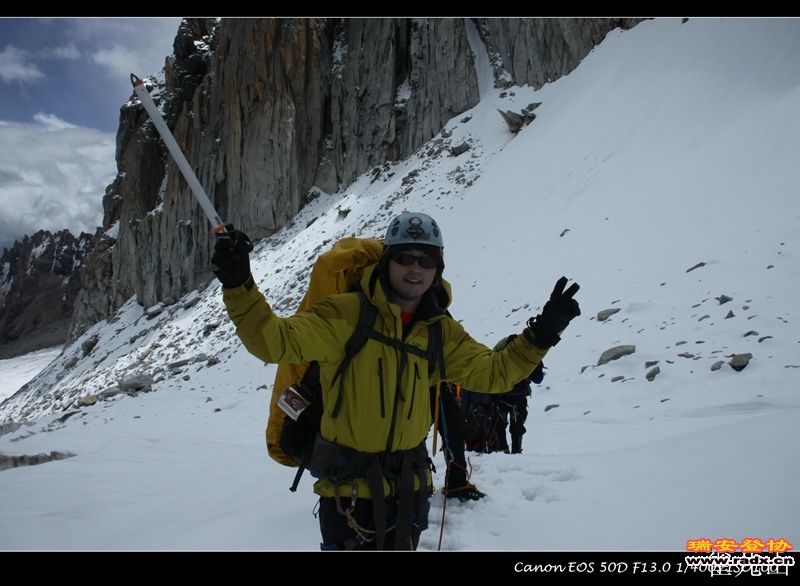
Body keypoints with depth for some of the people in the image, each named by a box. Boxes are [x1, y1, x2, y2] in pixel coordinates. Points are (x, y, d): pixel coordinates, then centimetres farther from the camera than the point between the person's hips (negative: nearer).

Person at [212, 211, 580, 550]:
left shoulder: (440, 332, 1)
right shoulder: (346, 314, -16)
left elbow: (491, 373, 5)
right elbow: (275, 340, -22)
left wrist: (540, 335, -7)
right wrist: (239, 285, -36)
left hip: (409, 485, 5)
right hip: (348, 484, -5)